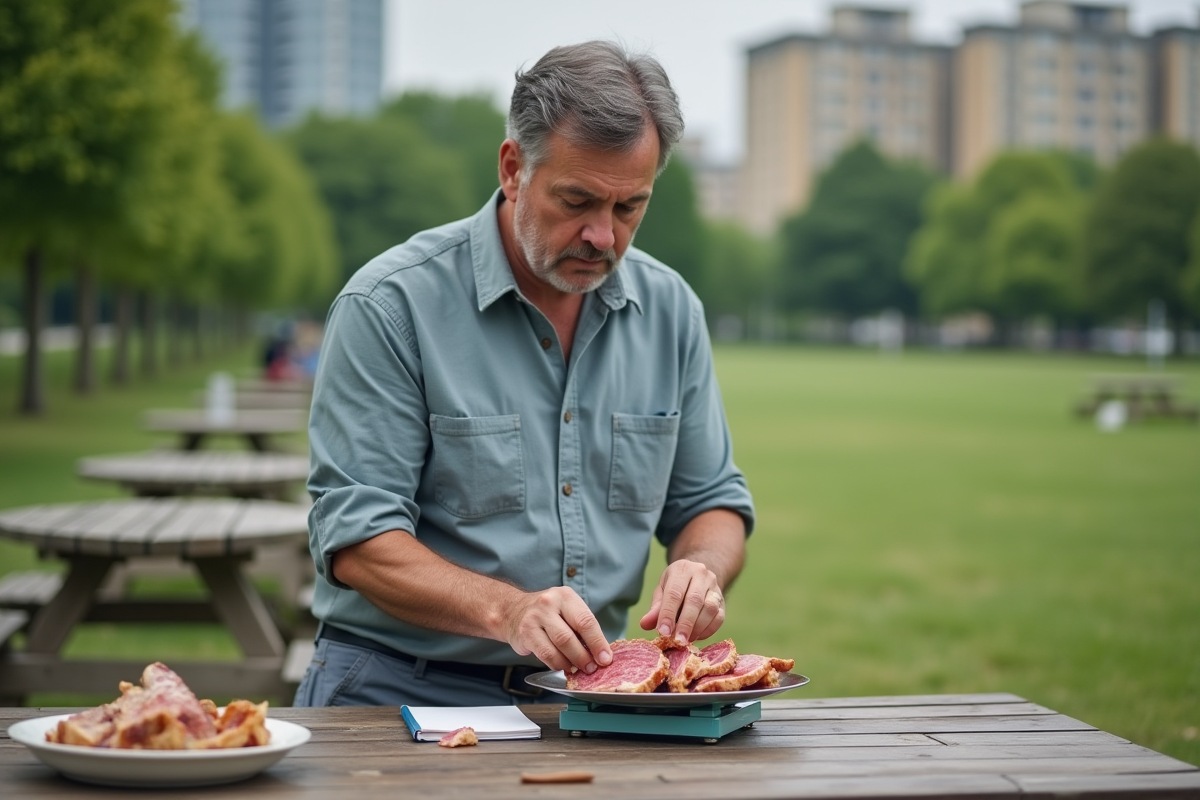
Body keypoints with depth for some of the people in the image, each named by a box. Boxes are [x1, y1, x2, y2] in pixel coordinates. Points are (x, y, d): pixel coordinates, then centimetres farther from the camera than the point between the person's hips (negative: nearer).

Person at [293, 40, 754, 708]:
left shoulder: (671, 310, 7)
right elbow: (356, 539, -13)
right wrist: (506, 610, -29)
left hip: (584, 695, 5)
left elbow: (711, 503, 15)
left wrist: (701, 570, -9)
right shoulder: (391, 304, -10)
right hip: (402, 691, -4)